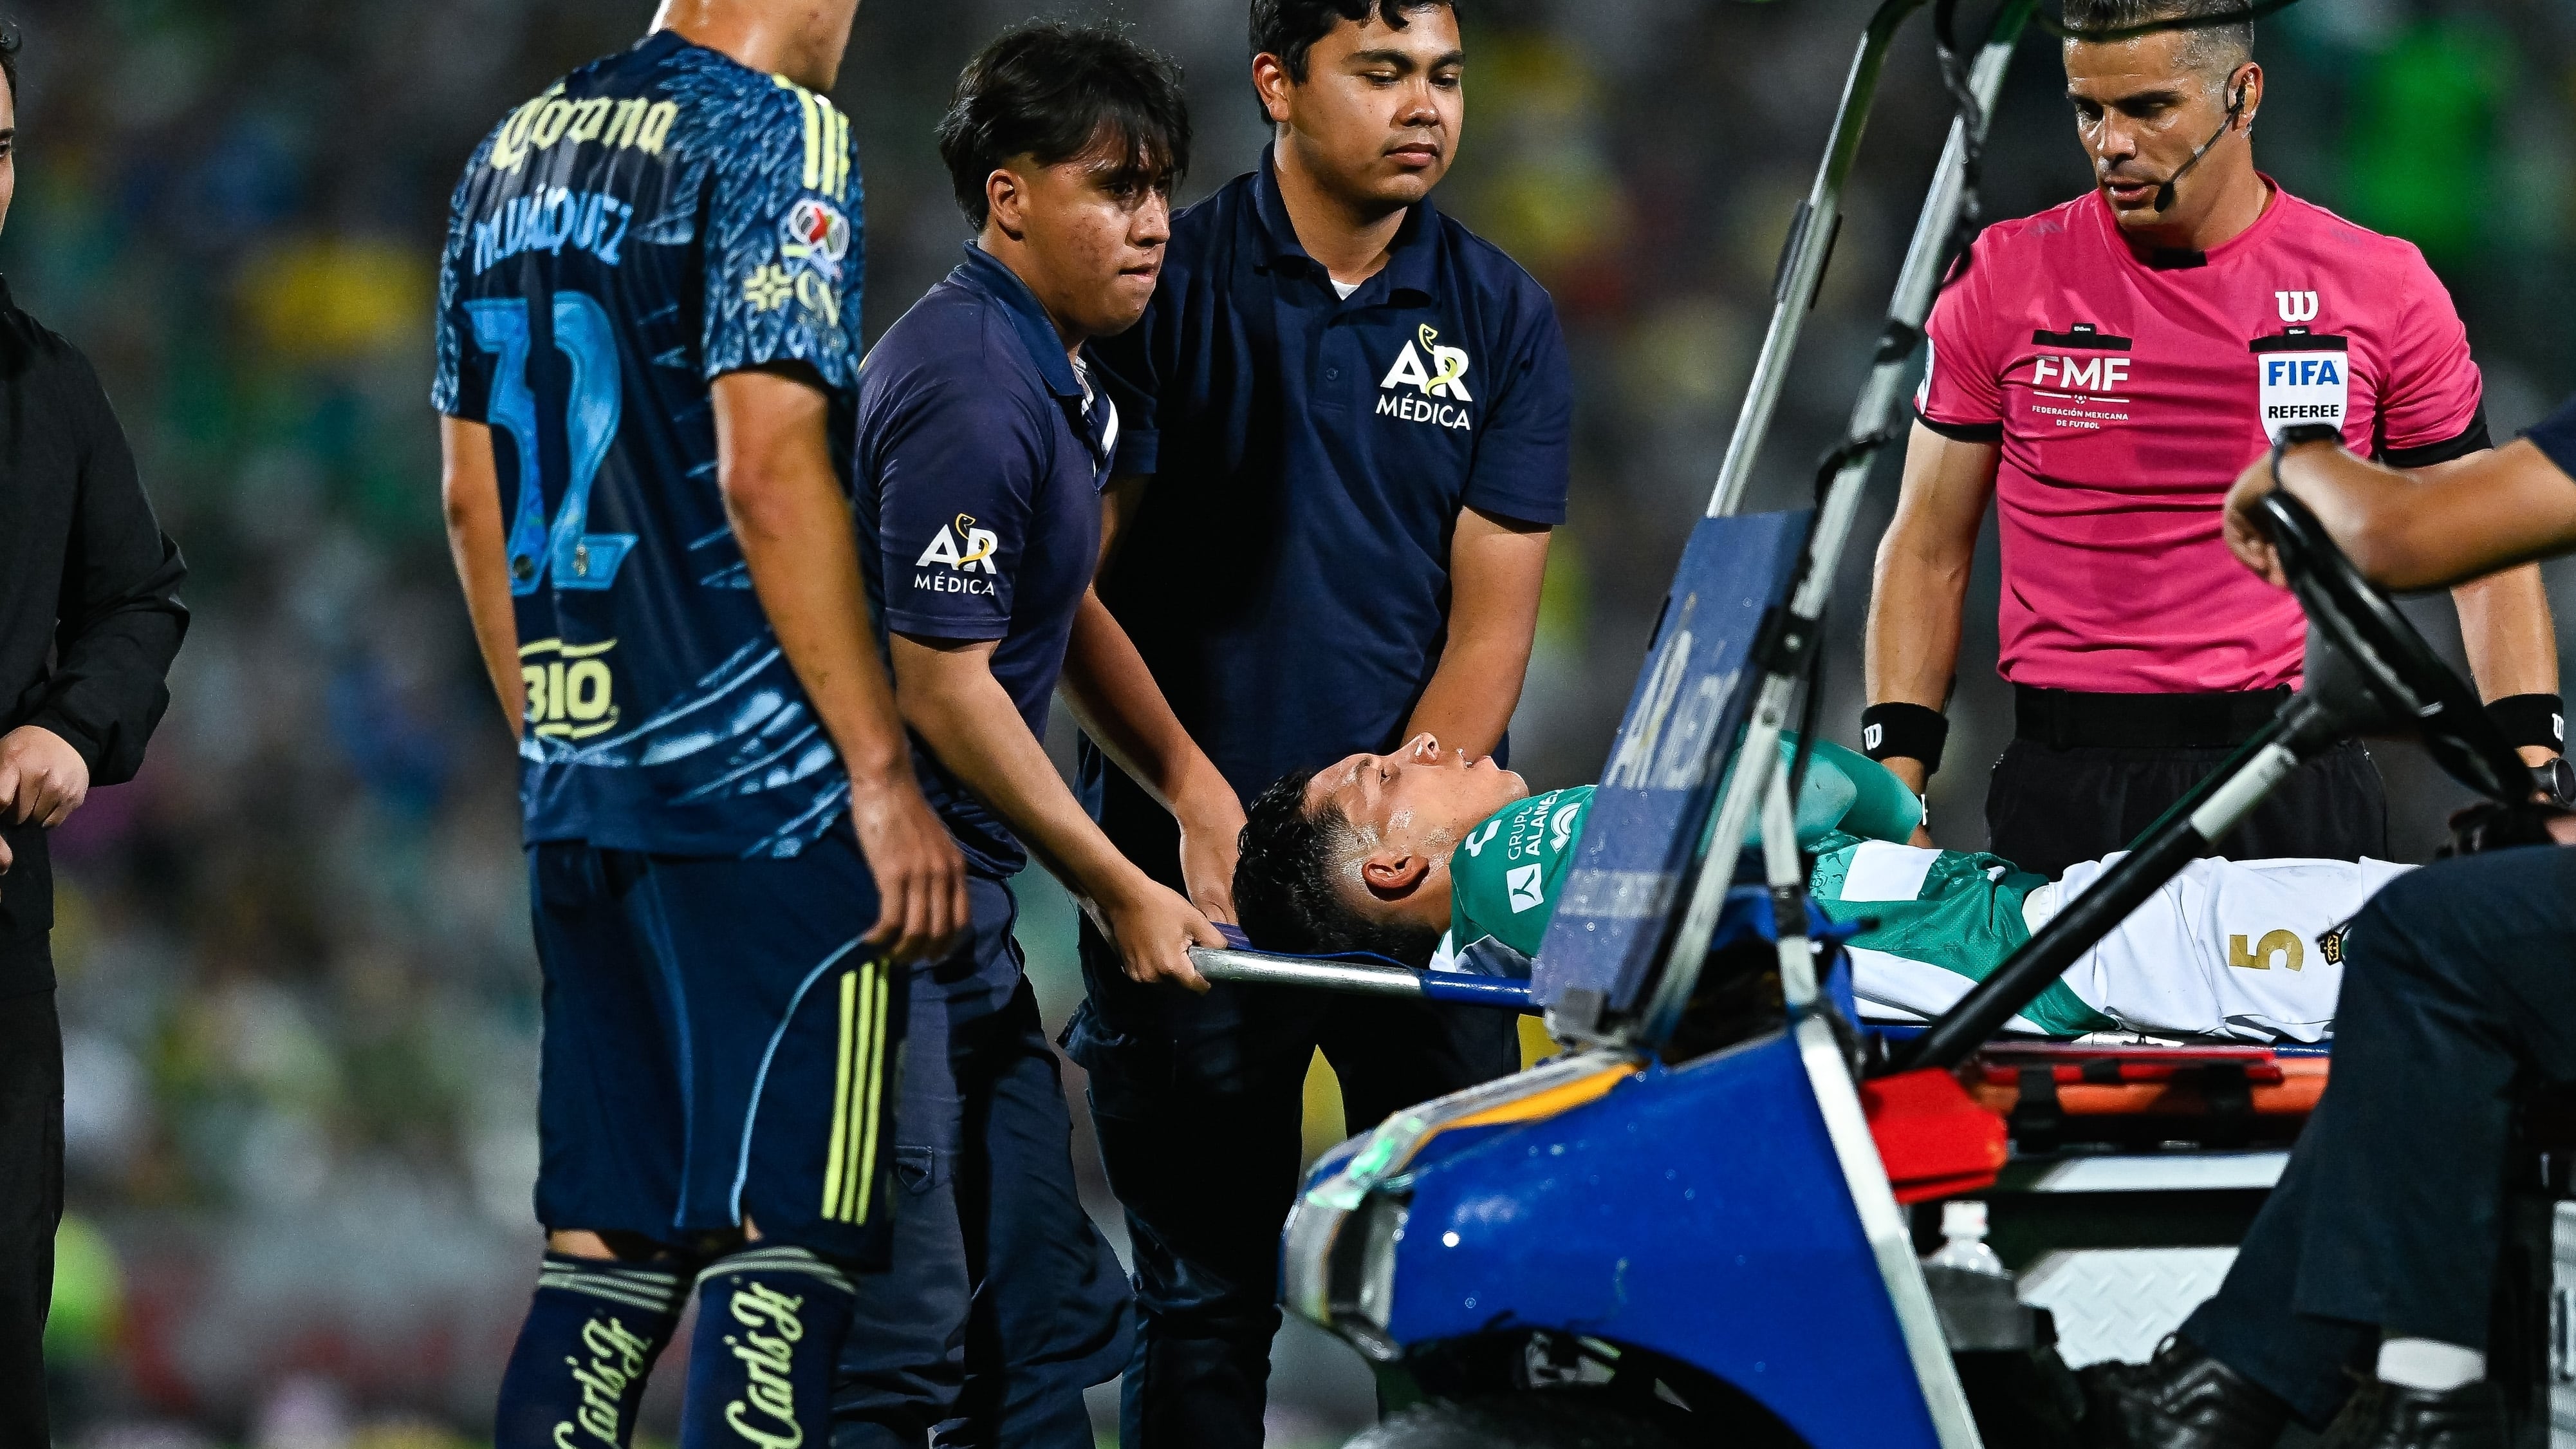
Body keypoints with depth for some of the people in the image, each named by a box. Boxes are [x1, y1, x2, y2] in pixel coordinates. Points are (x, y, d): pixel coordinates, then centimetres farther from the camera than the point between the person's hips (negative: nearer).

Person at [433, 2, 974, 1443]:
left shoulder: (518, 152, 15)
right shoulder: (773, 135, -8)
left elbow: (474, 497, 18)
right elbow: (767, 473, -17)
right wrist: (884, 772, -15)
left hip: (576, 780, 8)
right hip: (766, 783, -8)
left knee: (604, 1242, 10)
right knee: (781, 1251, -7)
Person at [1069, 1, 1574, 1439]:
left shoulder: (1502, 317, 5)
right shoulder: (1167, 284, -1)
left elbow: (1491, 615, 1)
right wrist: (1198, 805, -11)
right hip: (1190, 858, -2)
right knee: (1209, 1292, 2)